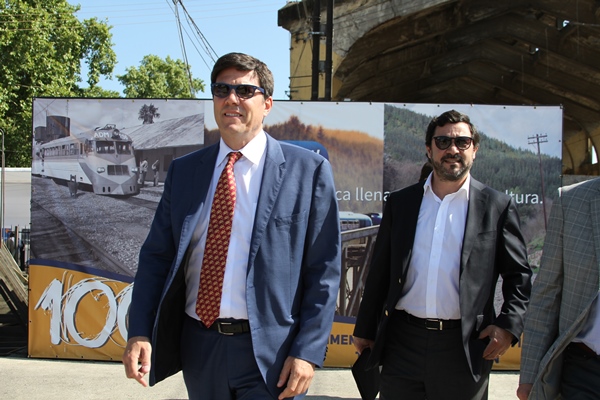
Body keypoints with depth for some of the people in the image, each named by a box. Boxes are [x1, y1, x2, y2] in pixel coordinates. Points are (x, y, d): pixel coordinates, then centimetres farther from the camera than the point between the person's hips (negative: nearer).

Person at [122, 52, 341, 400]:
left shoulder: (308, 170, -5)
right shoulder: (183, 170, 6)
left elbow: (324, 270, -6)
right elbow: (157, 255, 6)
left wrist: (308, 352, -12)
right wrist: (140, 332, -6)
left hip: (270, 351, -4)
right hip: (199, 347, 4)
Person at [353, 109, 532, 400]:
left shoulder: (497, 207, 2)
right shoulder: (399, 202, 7)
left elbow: (519, 275, 5)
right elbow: (379, 272, 10)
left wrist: (508, 326, -8)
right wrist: (364, 330, 11)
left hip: (464, 347, -1)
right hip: (402, 343, 2)